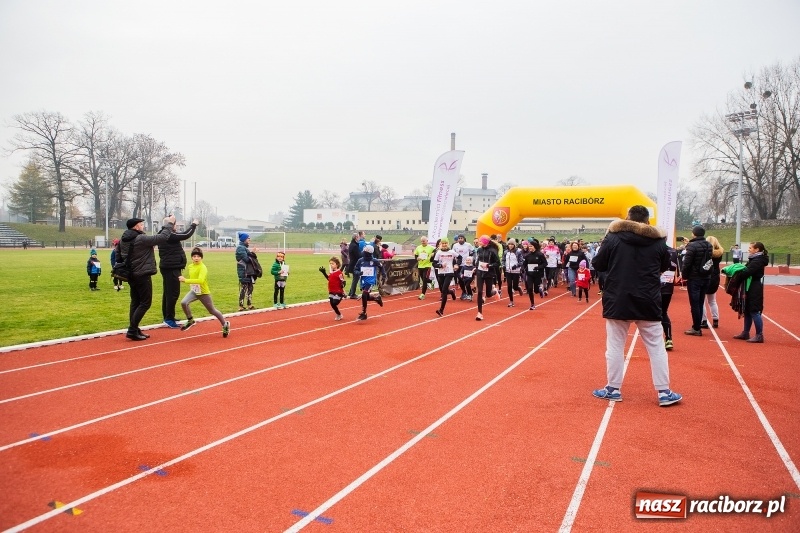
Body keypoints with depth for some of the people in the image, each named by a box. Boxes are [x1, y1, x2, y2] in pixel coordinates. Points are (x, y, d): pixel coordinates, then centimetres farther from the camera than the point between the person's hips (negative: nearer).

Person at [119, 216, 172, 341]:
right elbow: (162, 237, -16)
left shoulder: (124, 240, 7)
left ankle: (134, 330, 16)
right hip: (142, 275, -9)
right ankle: (132, 330, -6)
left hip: (131, 275, 9)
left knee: (135, 302, 13)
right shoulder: (141, 239, -18)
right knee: (145, 303, -2)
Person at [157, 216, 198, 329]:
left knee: (168, 292, 15)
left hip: (168, 267, 11)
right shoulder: (169, 235, -18)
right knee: (173, 293, -8)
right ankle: (169, 318, -5)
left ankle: (167, 317, 23)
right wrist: (193, 225, -4)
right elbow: (186, 235, -19)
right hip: (172, 268, -11)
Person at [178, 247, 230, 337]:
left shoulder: (203, 267, -24)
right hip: (193, 291, 5)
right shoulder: (190, 267, -1)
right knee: (183, 303, -21)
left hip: (204, 293, -5)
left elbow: (201, 280, -39)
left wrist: (186, 280, -41)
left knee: (212, 311, 8)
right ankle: (190, 321, 2)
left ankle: (225, 324, 31)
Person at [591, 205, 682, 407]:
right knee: (656, 348, 10)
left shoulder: (613, 237, -6)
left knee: (615, 347, 9)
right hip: (648, 303, 1)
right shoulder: (658, 241, 0)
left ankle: (613, 389, 17)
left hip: (618, 301, -1)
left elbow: (598, 265, -1)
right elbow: (665, 267, 15)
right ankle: (664, 393, 15)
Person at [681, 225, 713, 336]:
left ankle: (696, 329, 1)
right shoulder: (709, 245, 7)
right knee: (700, 303, 13)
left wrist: (684, 275, -6)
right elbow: (710, 260, 11)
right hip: (706, 278, 7)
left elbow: (687, 263, -16)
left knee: (694, 304, -1)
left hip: (694, 278, -7)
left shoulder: (692, 246, -15)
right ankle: (697, 327, 19)